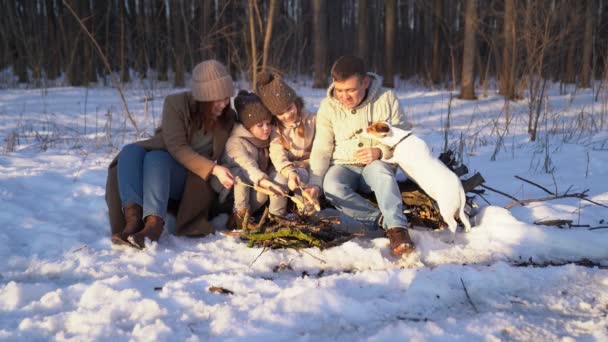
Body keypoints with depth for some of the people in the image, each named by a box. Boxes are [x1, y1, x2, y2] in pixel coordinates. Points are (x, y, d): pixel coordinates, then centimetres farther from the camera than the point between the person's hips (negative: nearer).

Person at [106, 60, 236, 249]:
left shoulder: (228, 117, -3)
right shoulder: (176, 103, -12)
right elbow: (177, 148, -21)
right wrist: (213, 169, -32)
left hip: (192, 179, -1)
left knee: (156, 158, -33)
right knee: (130, 151, -30)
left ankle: (154, 224, -52)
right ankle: (133, 218, -46)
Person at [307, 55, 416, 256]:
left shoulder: (386, 99, -6)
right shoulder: (328, 106, -3)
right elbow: (321, 149, -5)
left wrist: (381, 152, -23)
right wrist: (315, 183, -20)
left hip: (376, 166, -1)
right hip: (343, 166, 1)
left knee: (379, 170, -38)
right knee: (331, 186, -34)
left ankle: (397, 227, -36)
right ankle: (383, 220, -27)